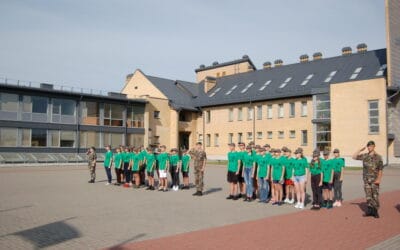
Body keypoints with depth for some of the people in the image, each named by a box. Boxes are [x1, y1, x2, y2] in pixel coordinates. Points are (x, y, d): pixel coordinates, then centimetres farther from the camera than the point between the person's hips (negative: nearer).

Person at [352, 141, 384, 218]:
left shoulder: (378, 157, -3)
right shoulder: (365, 156, 7)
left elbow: (380, 169, -5)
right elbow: (354, 157, 7)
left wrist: (379, 179, -13)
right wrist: (360, 150, 1)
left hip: (374, 179, -3)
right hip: (366, 179, 3)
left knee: (375, 196, -1)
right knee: (368, 195, 6)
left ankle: (375, 211, 7)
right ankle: (369, 210, 13)